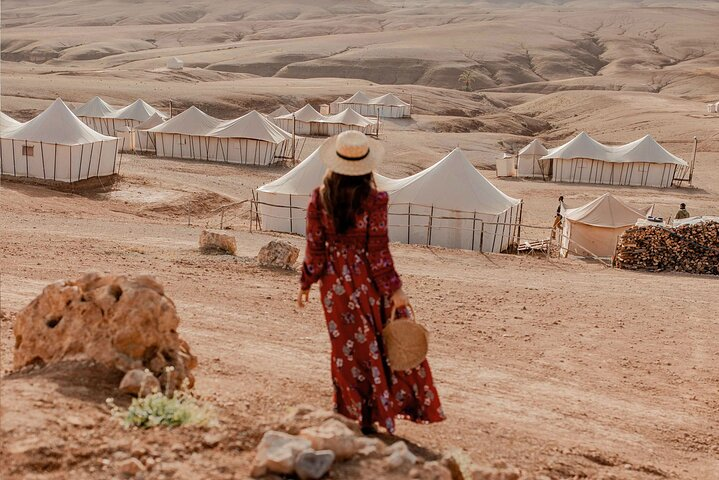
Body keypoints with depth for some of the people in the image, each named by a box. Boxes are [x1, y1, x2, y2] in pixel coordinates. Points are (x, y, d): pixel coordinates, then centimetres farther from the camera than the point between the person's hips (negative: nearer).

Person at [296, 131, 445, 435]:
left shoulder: (320, 198, -8)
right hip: (367, 281, -3)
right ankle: (373, 415, 20)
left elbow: (315, 248, -3)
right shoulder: (373, 200, -16)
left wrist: (306, 284, 9)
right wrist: (395, 289, -6)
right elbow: (378, 252, -14)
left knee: (347, 346, 15)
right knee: (380, 344, 14)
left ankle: (350, 412, 23)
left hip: (335, 282, 3)